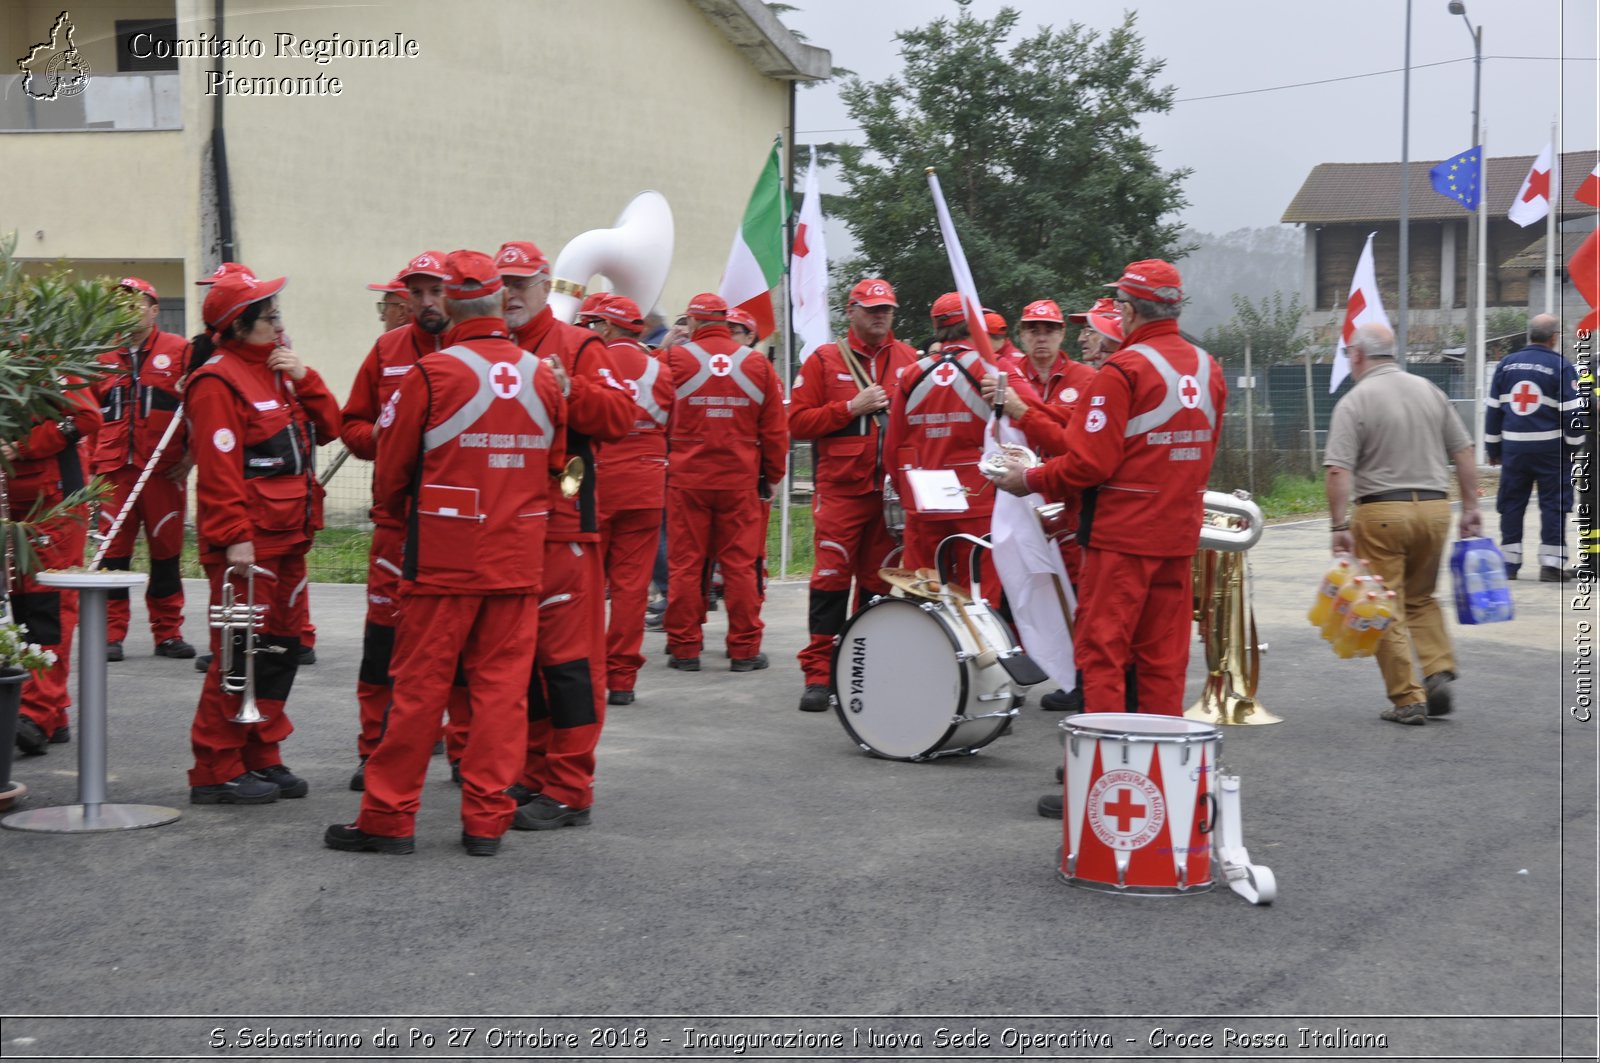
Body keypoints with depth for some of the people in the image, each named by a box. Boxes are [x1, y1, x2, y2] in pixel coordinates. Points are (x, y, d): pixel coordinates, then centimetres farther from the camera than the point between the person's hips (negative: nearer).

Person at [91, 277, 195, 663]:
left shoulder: (180, 351, 2)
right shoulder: (102, 357, 12)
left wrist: (193, 453, -4)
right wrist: (92, 459, 10)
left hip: (165, 471, -2)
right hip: (112, 471, 2)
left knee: (166, 551, 5)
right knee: (113, 552, 1)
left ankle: (168, 633, 14)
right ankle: (111, 634, 7)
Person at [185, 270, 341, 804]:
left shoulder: (275, 370, 17)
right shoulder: (219, 380, -12)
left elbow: (329, 428, 14)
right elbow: (218, 467, -18)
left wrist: (304, 379, -1)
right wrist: (235, 537, -23)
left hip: (287, 536, 9)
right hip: (247, 543, -9)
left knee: (281, 646, 13)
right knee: (243, 651, -6)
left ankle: (261, 758, 23)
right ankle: (217, 773, 1)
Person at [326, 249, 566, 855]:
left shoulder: (430, 375, -10)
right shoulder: (542, 378, 2)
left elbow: (390, 469, -2)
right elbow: (556, 464, 13)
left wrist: (395, 510, 19)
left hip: (444, 555, -3)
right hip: (520, 556, 4)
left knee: (420, 685, 3)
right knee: (502, 685, 7)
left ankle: (389, 817, 10)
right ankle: (487, 820, 9)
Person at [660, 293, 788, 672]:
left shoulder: (675, 358, -5)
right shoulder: (757, 363, 2)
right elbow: (775, 428, 6)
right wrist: (772, 476, 15)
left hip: (686, 479, -1)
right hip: (741, 481, 1)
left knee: (685, 565, 6)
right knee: (741, 565, 6)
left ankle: (684, 649, 9)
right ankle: (745, 651, 9)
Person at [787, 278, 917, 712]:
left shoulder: (908, 359, 11)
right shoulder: (825, 359, 3)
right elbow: (798, 421, -2)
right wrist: (852, 408, -11)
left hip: (892, 491, 3)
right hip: (840, 489, -3)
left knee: (878, 582, 5)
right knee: (831, 579, -6)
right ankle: (818, 675, -2)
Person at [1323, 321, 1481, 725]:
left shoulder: (1354, 402, -8)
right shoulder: (1429, 391, 8)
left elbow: (1339, 471, -17)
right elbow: (1463, 452, 10)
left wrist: (1340, 525, -15)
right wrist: (1471, 506, 16)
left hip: (1382, 511, -5)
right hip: (1434, 507, 5)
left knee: (1388, 609, 3)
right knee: (1422, 599, 21)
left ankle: (1408, 699, 4)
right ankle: (1439, 671, 5)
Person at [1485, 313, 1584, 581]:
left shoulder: (1506, 364, 6)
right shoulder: (1561, 367, -7)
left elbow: (1493, 408, 10)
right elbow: (1571, 411, -9)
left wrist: (1493, 447, 17)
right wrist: (1574, 445, 3)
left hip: (1513, 447, 4)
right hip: (1550, 448, -4)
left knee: (1511, 504, 9)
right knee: (1553, 506, 2)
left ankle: (1509, 562, 10)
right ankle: (1551, 564, 0)